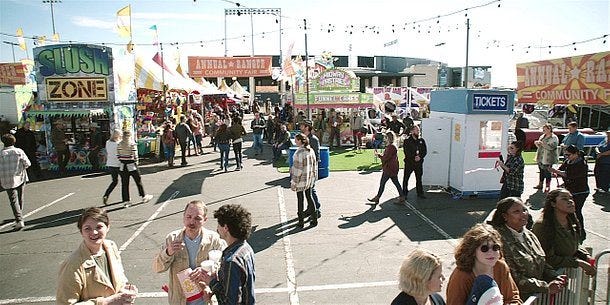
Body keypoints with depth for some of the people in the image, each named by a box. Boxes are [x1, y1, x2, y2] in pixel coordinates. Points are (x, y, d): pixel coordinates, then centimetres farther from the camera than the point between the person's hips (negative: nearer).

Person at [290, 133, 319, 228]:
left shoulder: (299, 153, -21)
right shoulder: (311, 150, 2)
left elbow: (298, 168, -20)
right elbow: (315, 164, 8)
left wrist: (293, 182, -15)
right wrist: (314, 177, 19)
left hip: (301, 179, -6)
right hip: (310, 178, 6)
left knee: (300, 199, 5)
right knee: (309, 196, 17)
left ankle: (301, 221, 13)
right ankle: (314, 218, 22)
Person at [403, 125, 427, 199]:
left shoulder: (421, 140, 7)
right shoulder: (407, 141, -4)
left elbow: (425, 151, 4)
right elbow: (407, 152, -11)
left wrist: (420, 157, -13)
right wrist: (414, 157, -17)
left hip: (419, 163, 3)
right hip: (409, 162, -3)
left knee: (419, 178, 12)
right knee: (406, 178, 1)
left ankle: (420, 193, 23)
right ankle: (404, 193, 12)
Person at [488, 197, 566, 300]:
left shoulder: (529, 235, 11)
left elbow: (542, 263, 19)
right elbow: (514, 278, -16)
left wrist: (555, 277, 1)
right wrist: (546, 287, -15)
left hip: (537, 295, 7)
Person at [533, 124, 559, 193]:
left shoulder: (554, 138, -7)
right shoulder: (542, 136, 15)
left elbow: (551, 147, -21)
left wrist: (542, 143, -26)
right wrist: (537, 143, 2)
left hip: (548, 159, -7)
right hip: (540, 158, 7)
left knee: (547, 172, -3)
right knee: (541, 171, 12)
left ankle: (547, 186, 6)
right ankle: (540, 184, 20)